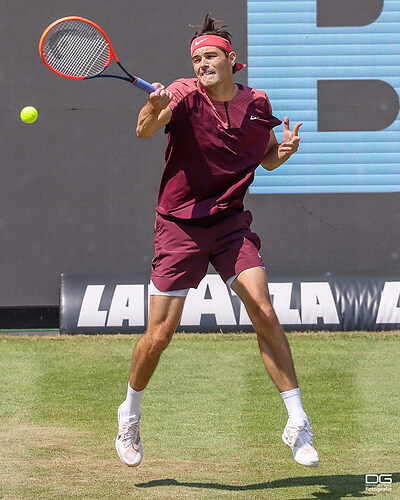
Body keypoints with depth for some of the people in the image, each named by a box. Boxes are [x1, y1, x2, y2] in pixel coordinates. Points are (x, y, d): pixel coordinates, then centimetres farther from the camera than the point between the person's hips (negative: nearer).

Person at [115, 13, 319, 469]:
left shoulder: (256, 103, 3)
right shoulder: (184, 94, -10)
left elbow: (267, 158, 19)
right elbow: (145, 130, -28)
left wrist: (285, 150, -4)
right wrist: (153, 109, -51)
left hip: (230, 222, 2)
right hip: (179, 224, -2)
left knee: (264, 313, -15)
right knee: (159, 334, -2)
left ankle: (297, 423, -8)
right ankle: (130, 414, 26)